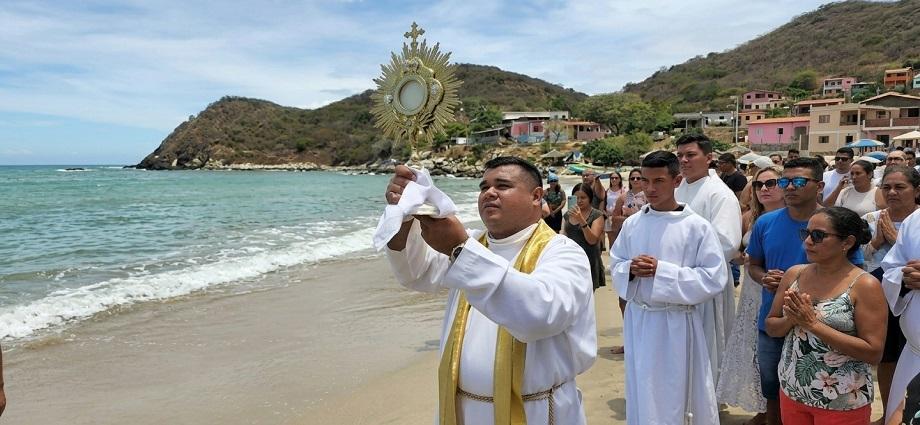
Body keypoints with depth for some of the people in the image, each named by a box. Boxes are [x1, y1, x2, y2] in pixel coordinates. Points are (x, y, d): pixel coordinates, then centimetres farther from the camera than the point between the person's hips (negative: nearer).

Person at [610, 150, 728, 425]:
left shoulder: (697, 227, -11)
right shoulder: (632, 224, 2)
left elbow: (714, 280, -13)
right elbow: (615, 265, 11)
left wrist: (662, 271, -19)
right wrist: (630, 270, -12)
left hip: (677, 324, -4)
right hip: (638, 320, 4)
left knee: (674, 394, 9)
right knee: (641, 396, 16)